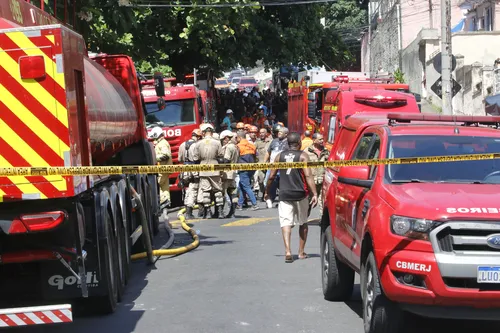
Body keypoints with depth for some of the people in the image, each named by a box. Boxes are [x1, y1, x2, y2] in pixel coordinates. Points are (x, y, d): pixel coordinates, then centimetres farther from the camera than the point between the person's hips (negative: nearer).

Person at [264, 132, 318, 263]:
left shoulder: (280, 156, 7)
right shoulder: (302, 156, -3)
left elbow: (271, 176, 9)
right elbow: (308, 176, -12)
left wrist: (267, 191, 23)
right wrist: (314, 194, -15)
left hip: (284, 194, 1)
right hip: (300, 194, -1)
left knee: (286, 222, -5)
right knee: (303, 222, 16)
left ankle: (288, 251, -24)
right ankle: (301, 252, 21)